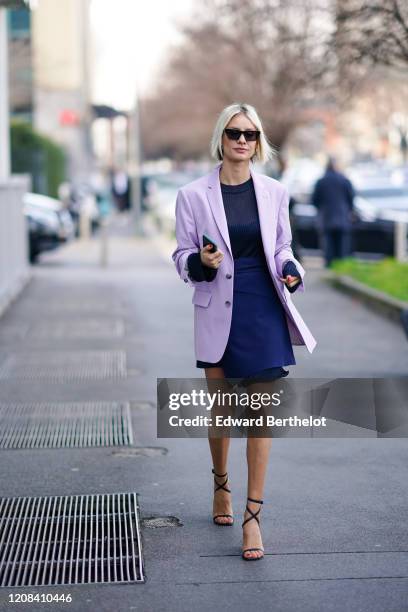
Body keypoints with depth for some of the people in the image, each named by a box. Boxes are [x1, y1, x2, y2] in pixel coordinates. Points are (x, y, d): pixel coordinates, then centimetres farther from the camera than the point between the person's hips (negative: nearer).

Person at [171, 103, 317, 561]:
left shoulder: (274, 192, 3)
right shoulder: (193, 195, -3)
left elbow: (281, 247, 13)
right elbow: (182, 257, 1)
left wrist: (291, 271, -8)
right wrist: (201, 262, -20)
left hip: (263, 309, 1)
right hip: (218, 310, -1)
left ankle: (253, 516, 4)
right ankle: (221, 485, 39)